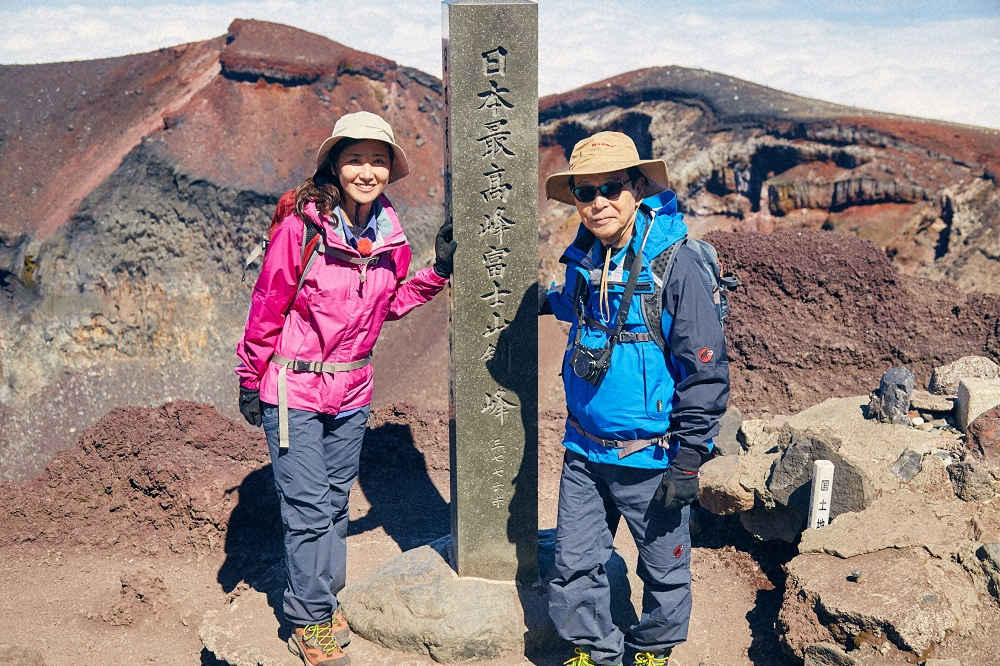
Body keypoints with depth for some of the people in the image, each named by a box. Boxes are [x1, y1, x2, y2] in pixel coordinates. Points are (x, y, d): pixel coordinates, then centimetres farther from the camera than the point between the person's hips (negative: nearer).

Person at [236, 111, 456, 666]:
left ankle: (323, 599, 37)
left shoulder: (389, 233, -2)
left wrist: (437, 270, -1)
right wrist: (250, 380, -2)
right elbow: (267, 306, -9)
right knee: (308, 507, 0)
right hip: (294, 387, -5)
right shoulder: (301, 226, -18)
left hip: (352, 390, 5)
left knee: (336, 500, 18)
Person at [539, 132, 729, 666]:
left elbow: (706, 373, -15)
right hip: (584, 451, 5)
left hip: (649, 457, -5)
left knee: (663, 569, 15)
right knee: (573, 566, 12)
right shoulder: (583, 260, 0)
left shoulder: (677, 266, -18)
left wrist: (688, 462, -15)